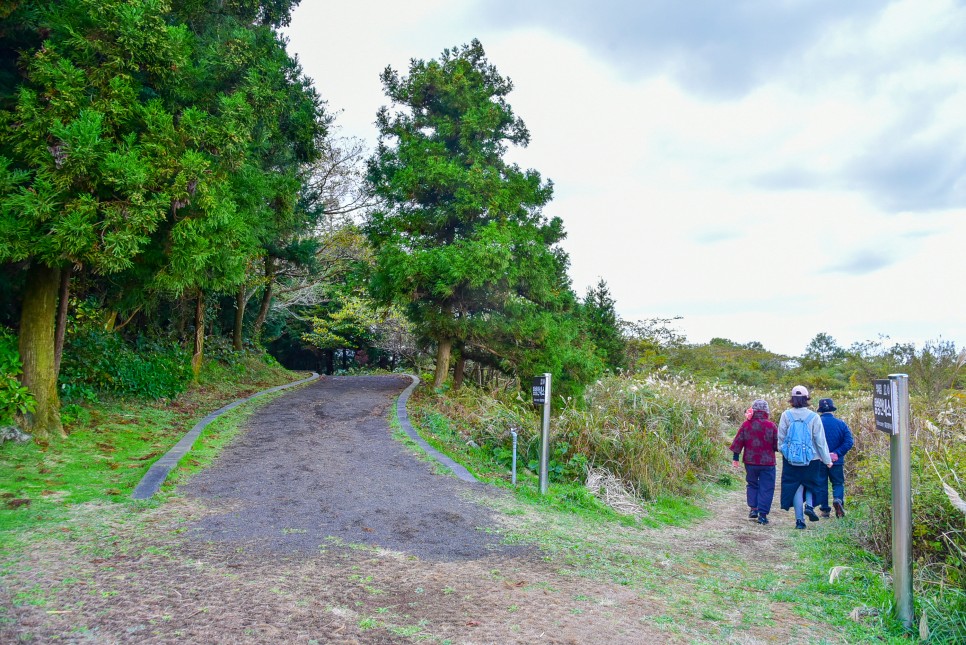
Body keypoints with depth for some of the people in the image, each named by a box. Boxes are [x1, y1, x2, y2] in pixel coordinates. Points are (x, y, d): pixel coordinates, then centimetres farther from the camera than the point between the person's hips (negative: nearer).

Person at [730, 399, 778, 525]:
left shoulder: (746, 425, -4)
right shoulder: (771, 426, -9)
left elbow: (738, 442, -1)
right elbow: (777, 446, -5)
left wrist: (735, 457, 7)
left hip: (750, 462, 2)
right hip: (767, 463, -2)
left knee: (752, 484, 20)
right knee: (766, 488, 6)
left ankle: (753, 508, 10)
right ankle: (762, 514, 3)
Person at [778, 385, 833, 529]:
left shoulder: (786, 415, -7)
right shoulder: (813, 417, -9)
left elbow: (781, 437, -1)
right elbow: (820, 440, -5)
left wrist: (782, 450, 17)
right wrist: (827, 459, 4)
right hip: (812, 458, -1)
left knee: (796, 487, 9)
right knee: (811, 483, 23)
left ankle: (799, 519, 8)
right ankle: (809, 505, 0)